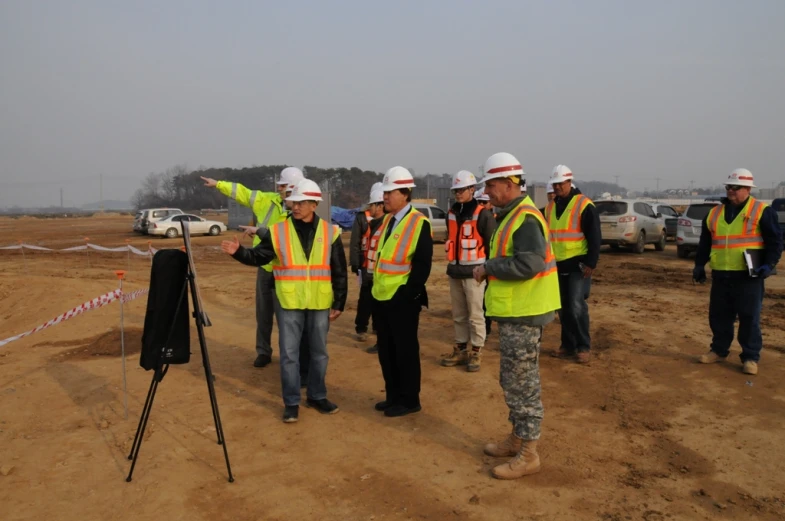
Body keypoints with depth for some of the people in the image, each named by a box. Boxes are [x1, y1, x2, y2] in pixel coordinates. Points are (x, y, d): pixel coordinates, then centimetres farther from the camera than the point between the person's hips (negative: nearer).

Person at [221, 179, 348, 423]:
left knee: (319, 352, 14)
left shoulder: (330, 232, -1)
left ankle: (317, 396, 31)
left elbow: (339, 272, 2)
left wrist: (339, 303, 0)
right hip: (289, 303, -1)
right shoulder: (277, 231, -3)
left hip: (320, 304, 1)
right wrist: (238, 251, -19)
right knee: (289, 353, 4)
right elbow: (258, 257, 1)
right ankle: (291, 402, 18)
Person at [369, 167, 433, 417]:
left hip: (402, 300, -8)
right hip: (381, 297, 8)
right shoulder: (386, 221, 12)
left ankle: (409, 400, 16)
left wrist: (407, 294, -17)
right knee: (386, 350, 14)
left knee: (405, 351, 3)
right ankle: (393, 396, 27)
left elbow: (423, 264, -15)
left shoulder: (419, 223, -11)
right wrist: (376, 289, 11)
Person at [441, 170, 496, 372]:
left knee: (475, 315, 0)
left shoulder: (482, 214, -9)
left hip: (473, 272, -6)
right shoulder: (451, 213, 12)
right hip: (454, 271, 7)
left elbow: (492, 244, -8)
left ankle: (477, 352, 11)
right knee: (458, 314, 13)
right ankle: (460, 349, 24)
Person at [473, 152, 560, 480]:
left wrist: (488, 267, -18)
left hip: (523, 314, -11)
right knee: (512, 380, 19)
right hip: (514, 311, 11)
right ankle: (517, 439, 32)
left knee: (522, 383, -2)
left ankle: (528, 455, 10)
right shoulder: (512, 215, 15)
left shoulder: (525, 218, -18)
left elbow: (528, 264, -29)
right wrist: (491, 269, 3)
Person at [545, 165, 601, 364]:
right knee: (563, 308, 10)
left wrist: (591, 263, -15)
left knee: (577, 307, -9)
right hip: (558, 265, 6)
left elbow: (595, 237, -10)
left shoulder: (584, 205, -9)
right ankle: (568, 345, 20)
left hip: (578, 265, -6)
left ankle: (584, 347, 3)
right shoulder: (550, 207, 11)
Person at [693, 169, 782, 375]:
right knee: (718, 315, 11)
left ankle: (750, 358, 10)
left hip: (748, 275, -4)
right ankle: (719, 350, 25)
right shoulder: (714, 213, 12)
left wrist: (769, 265, -14)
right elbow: (704, 242, 17)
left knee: (749, 318, 1)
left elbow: (775, 241, -3)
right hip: (721, 275, 5)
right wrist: (699, 265, 8)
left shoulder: (762, 211, -2)